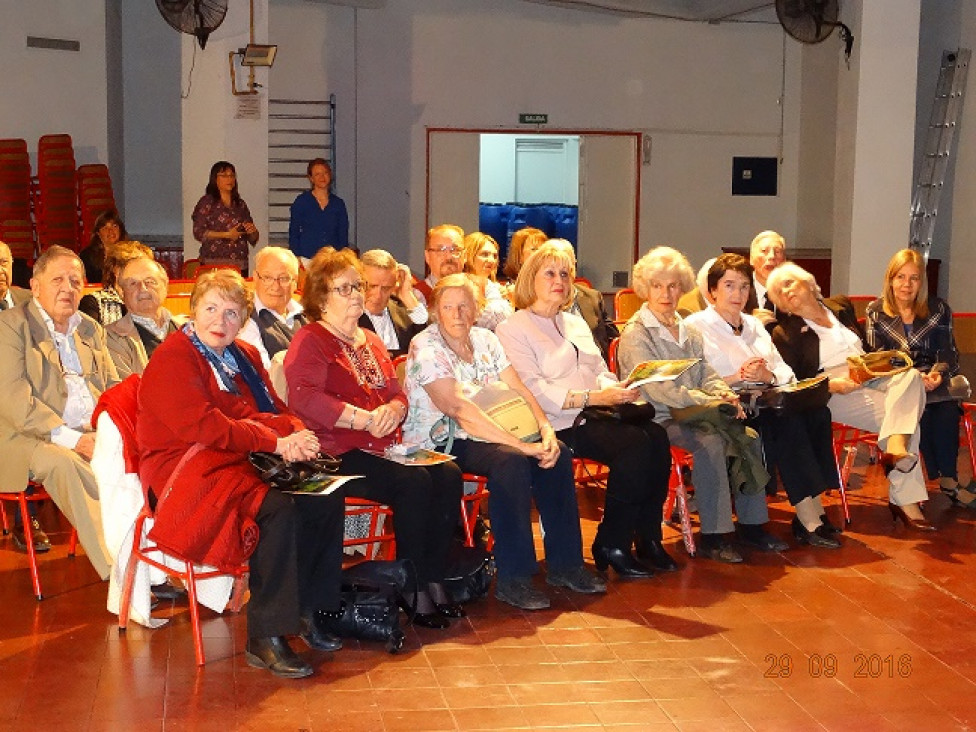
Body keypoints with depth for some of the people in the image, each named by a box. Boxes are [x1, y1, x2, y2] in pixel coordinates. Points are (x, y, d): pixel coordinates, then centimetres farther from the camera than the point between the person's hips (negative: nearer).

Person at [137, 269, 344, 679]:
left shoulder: (243, 356, 19)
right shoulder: (172, 360, -7)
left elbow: (275, 411, 13)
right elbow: (204, 426, -20)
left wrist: (296, 433, -12)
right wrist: (276, 443, -20)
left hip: (240, 461, 8)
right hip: (188, 473, -8)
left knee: (326, 497, -14)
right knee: (278, 507, -32)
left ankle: (307, 610, -2)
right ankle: (265, 638, -25)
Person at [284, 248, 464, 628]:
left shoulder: (370, 341, 24)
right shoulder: (309, 341, -1)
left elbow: (397, 393, 17)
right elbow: (305, 398, -18)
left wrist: (393, 410, -8)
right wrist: (365, 418, -23)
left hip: (384, 446, 7)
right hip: (340, 453, -7)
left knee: (449, 475, -17)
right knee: (414, 482, -29)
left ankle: (435, 580, -12)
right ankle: (415, 592, -19)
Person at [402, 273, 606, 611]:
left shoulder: (486, 339, 10)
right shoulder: (425, 348, -13)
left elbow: (518, 390, 3)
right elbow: (459, 410, -24)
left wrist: (546, 429, -18)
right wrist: (522, 445, -29)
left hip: (487, 437, 7)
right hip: (440, 444, -7)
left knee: (557, 455, -13)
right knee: (511, 461, -32)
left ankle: (565, 564, -3)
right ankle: (512, 579, -27)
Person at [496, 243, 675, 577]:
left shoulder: (576, 323, 26)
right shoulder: (513, 329, 1)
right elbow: (534, 391, -12)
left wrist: (617, 390, -4)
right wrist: (591, 397, -20)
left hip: (597, 413, 7)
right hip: (560, 424, -7)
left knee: (657, 436, -22)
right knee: (635, 444, -28)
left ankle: (648, 537, -13)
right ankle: (611, 544, -17)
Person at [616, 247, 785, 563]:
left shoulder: (686, 330, 18)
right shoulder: (636, 333, -8)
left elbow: (707, 373, 15)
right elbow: (658, 389, -17)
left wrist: (724, 395, -9)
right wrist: (711, 403, -20)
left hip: (692, 413, 7)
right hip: (657, 419, -7)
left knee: (748, 437, -14)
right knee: (711, 442, -31)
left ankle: (751, 524, -7)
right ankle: (713, 536, -26)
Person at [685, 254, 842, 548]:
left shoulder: (754, 325, 25)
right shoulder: (696, 326, 4)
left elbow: (786, 372, 15)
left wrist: (767, 376, -7)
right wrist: (736, 377, -18)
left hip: (766, 401, 6)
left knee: (816, 411, -23)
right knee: (788, 421, -32)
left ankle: (816, 511, -25)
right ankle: (808, 521, -31)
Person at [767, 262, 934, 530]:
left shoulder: (841, 307, 21)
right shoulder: (784, 333, 6)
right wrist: (832, 385, -18)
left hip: (873, 378, 5)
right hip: (833, 394, -5)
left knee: (911, 376, -27)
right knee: (901, 418, -27)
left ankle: (895, 448, -40)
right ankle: (906, 501, -33)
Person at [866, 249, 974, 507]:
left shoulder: (938, 308, 10)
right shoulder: (876, 311, 8)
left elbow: (948, 352, 4)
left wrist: (938, 373, -20)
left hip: (933, 379, 1)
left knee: (948, 409, -34)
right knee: (920, 408, -34)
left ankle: (947, 480, -20)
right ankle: (948, 482, -23)